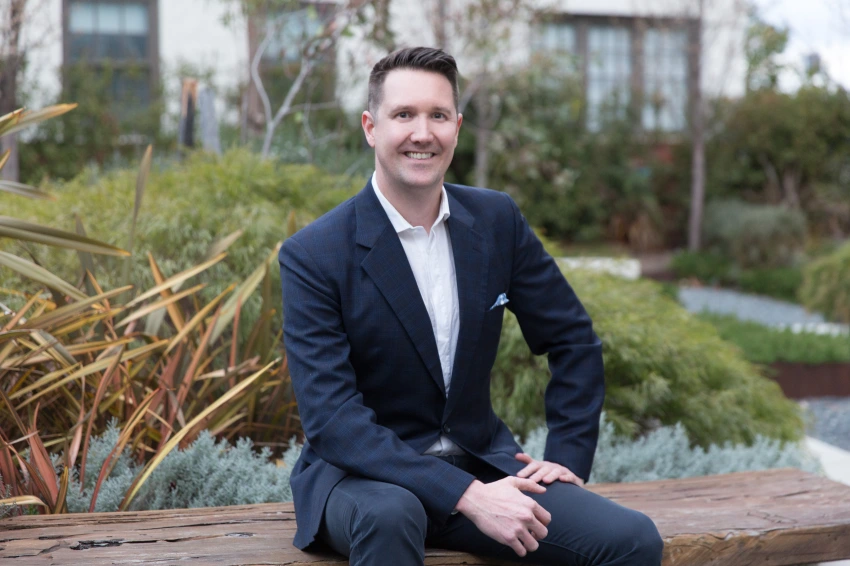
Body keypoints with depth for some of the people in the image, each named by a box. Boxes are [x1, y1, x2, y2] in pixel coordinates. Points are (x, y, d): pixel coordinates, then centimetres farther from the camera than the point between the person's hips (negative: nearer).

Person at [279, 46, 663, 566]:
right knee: (390, 514, -39)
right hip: (362, 474, -3)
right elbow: (332, 418, -21)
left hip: (480, 463, 4)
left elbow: (574, 341, 11)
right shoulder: (313, 256, -13)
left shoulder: (497, 220, 1)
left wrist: (567, 457, 0)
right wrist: (468, 496, -27)